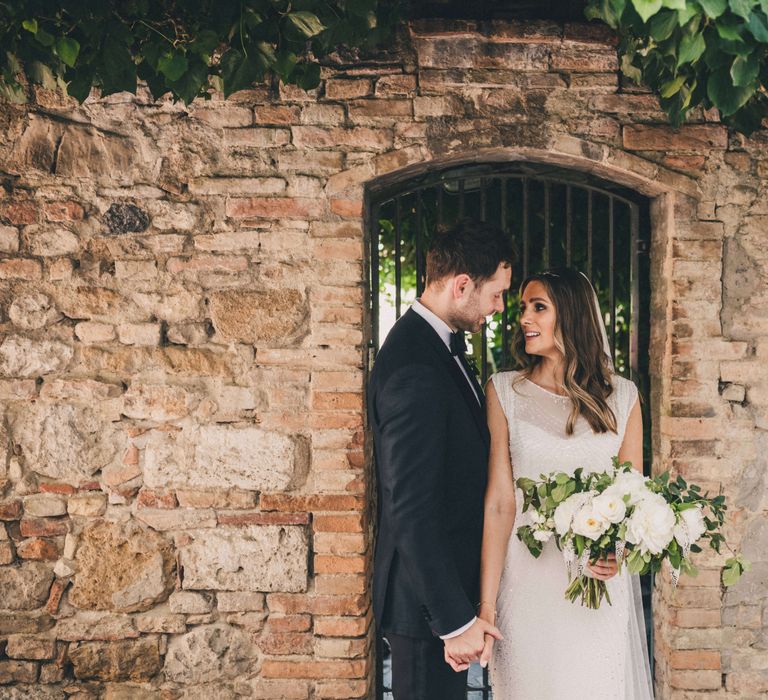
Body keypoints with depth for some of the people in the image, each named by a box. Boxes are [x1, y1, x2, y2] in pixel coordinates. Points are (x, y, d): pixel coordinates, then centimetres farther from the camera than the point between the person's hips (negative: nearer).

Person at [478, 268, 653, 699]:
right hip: (527, 580, -1)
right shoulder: (504, 391, -2)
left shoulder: (622, 396, 3)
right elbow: (499, 502, -7)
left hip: (602, 579, 1)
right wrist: (487, 605, -13)